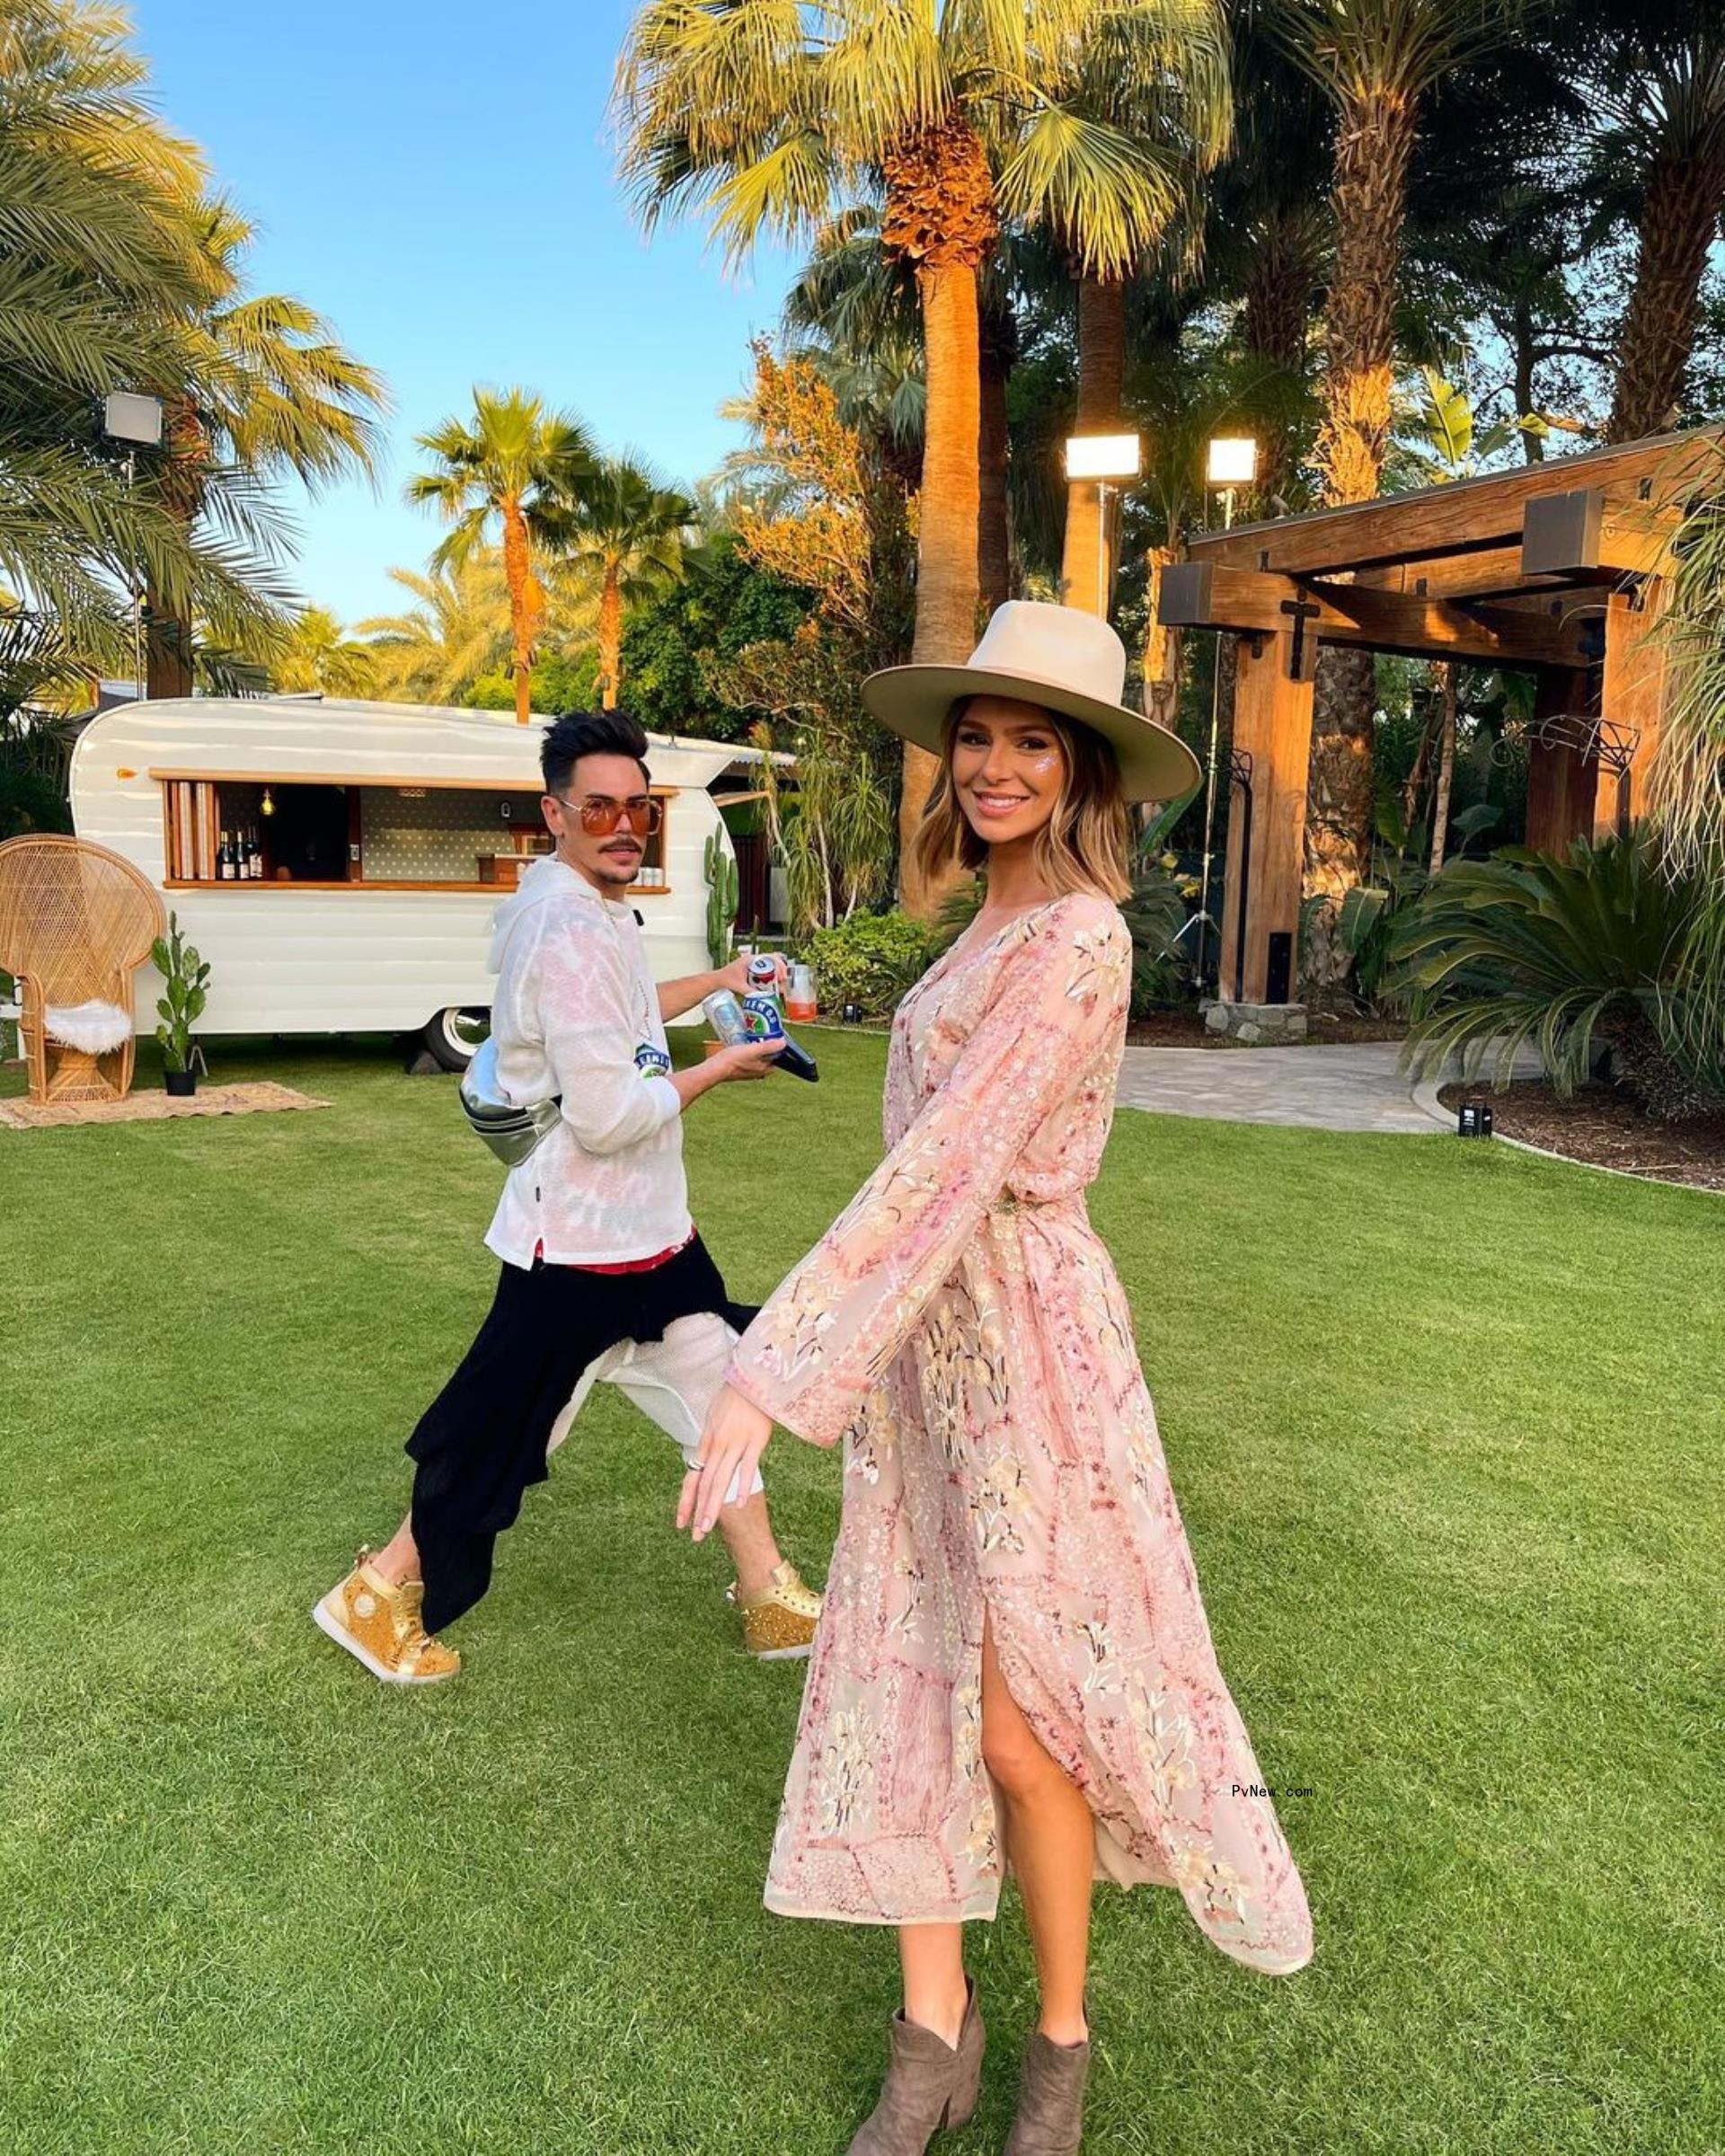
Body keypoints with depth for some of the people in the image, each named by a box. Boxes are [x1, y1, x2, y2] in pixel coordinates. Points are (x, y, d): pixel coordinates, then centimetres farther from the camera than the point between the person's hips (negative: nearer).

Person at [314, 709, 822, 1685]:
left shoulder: (589, 911, 9)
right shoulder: (572, 934, -24)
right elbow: (608, 1117, -26)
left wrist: (715, 983, 25)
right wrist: (718, 1068, -14)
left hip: (646, 1230, 10)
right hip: (581, 1245, -10)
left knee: (717, 1389, 15)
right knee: (502, 1432, 3)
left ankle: (772, 1600, 28)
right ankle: (378, 1595, 25)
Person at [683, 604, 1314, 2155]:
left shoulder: (1075, 940, -19)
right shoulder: (1001, 922, 10)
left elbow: (946, 1167, -26)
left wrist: (774, 1370, -26)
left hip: (1021, 1348, -8)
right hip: (926, 1342, 9)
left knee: (1021, 1719, 6)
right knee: (901, 1691, 12)